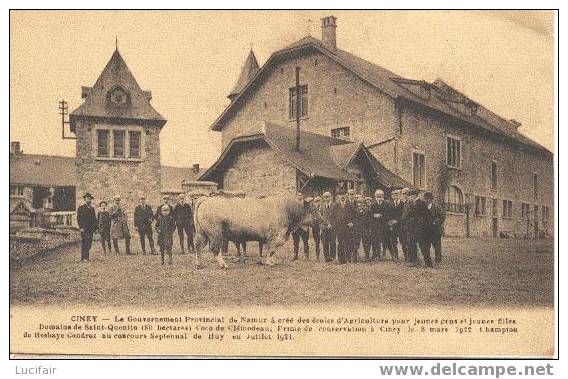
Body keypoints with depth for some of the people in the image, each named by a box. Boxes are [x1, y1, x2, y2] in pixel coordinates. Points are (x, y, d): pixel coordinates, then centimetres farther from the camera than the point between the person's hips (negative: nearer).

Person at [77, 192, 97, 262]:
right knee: (84, 243, -10)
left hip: (90, 229, 6)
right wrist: (81, 227, -13)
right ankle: (83, 258, -11)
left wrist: (94, 227, 9)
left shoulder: (92, 208, 18)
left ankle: (86, 257, 11)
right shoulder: (81, 207, -1)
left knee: (89, 243, 4)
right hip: (84, 228, -6)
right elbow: (79, 218, -6)